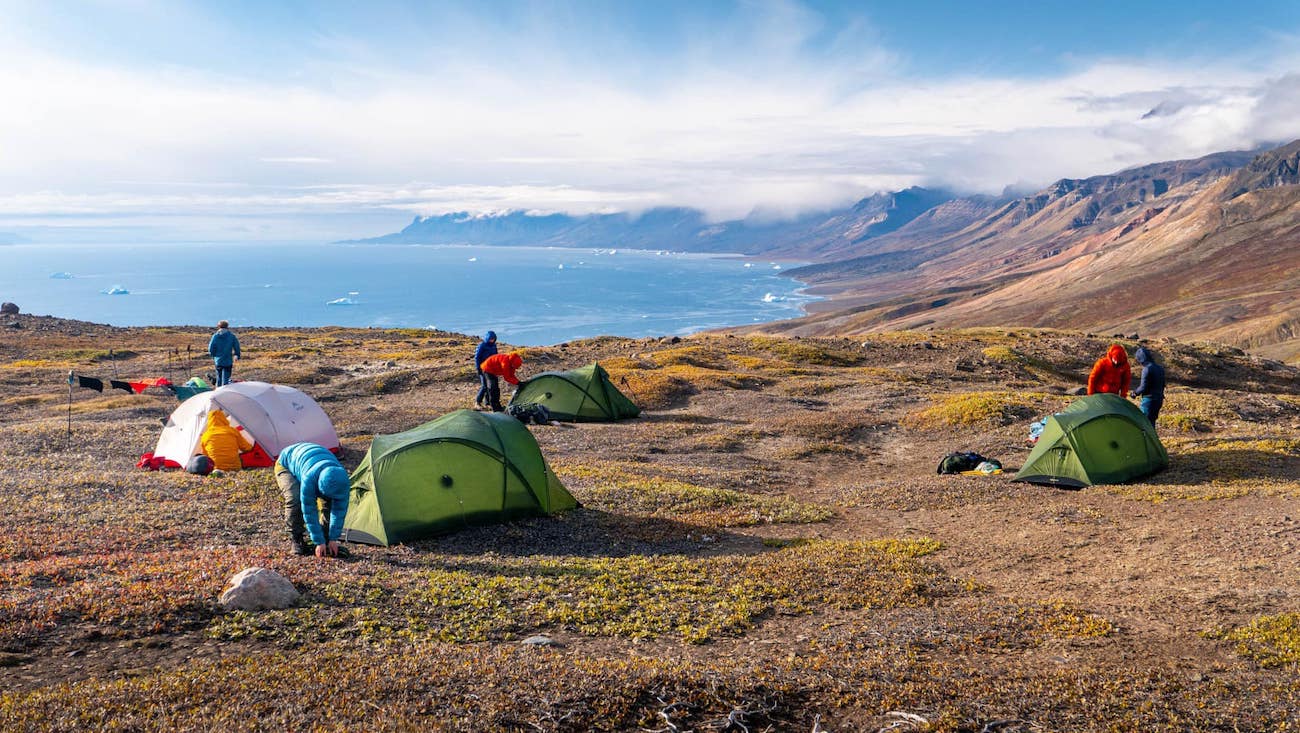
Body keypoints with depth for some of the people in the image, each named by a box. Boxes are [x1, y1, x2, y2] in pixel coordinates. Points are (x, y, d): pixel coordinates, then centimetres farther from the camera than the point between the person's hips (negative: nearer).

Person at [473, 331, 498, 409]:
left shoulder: (494, 346, 10)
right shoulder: (482, 346, -10)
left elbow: (496, 356, 20)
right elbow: (476, 357, -10)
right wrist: (478, 368, -14)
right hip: (483, 368, -7)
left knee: (491, 385, 5)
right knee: (484, 386, -13)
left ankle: (487, 402, 13)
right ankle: (477, 402, -3)